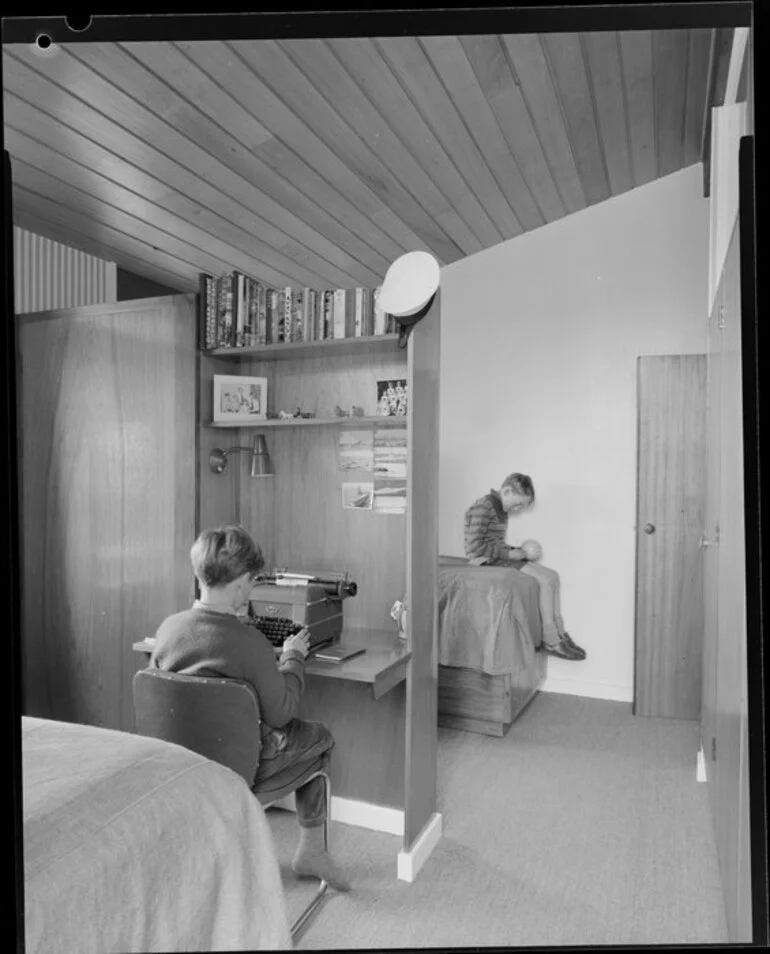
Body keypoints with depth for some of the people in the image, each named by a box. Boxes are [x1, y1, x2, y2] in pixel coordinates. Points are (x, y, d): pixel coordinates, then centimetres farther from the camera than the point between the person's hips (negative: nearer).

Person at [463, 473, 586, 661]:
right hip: (485, 561, -10)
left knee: (552, 576, -2)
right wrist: (509, 553, -16)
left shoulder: (502, 510, 16)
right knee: (545, 580, -18)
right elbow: (475, 546, -19)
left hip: (497, 559, 10)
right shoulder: (483, 506, -14)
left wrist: (516, 551, 4)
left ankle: (559, 633, 0)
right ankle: (550, 641, -10)